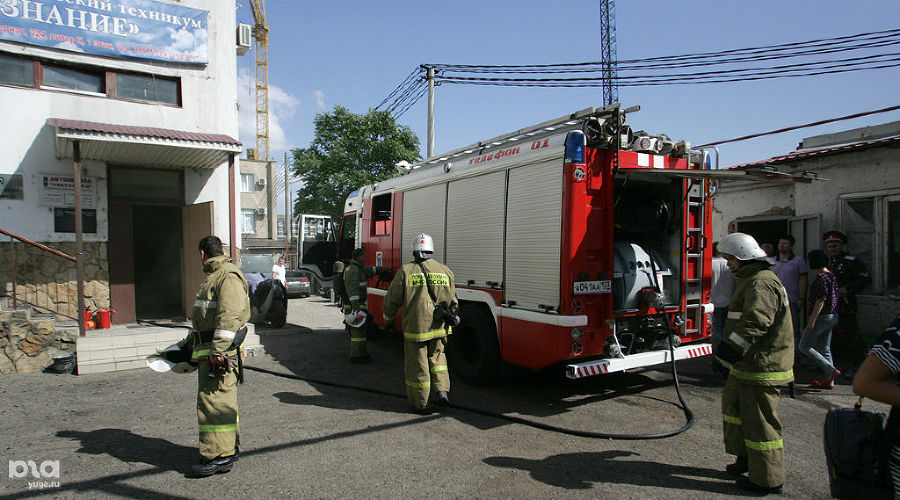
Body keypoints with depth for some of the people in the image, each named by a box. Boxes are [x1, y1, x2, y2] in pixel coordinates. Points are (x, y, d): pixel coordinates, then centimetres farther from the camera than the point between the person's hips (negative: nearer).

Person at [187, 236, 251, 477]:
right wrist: (193, 343, 34)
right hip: (207, 349, 11)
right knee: (220, 400, 16)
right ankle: (229, 447, 26)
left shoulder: (228, 276, -15)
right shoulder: (213, 275, 19)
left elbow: (230, 315, -25)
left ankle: (220, 456, -4)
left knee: (215, 401, -9)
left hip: (220, 351, -11)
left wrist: (218, 349, -29)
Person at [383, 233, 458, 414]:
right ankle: (442, 390, 11)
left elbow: (392, 299, -1)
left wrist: (388, 318, 16)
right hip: (439, 327, 3)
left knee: (417, 365, 8)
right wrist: (452, 318, 25)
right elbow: (453, 302, 8)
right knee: (437, 357, 24)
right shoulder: (445, 271, 3)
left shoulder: (406, 271, -6)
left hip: (415, 327, -3)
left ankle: (420, 403, 16)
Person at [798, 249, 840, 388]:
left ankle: (831, 370, -6)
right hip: (832, 316, 10)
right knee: (824, 348, 12)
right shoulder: (832, 275, 12)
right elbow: (834, 297, 17)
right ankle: (829, 381, 14)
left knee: (804, 346, 0)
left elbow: (821, 300, -21)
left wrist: (812, 320, -20)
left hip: (822, 317, -10)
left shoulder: (821, 277, -17)